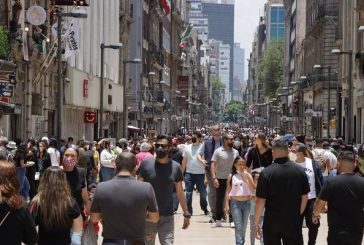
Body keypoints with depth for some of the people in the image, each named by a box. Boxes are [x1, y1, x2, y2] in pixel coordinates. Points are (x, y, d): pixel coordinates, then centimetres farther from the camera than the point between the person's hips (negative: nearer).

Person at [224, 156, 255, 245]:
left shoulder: (248, 175, 3)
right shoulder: (231, 176, 1)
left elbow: (253, 189, -8)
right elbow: (228, 191, 2)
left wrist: (247, 177, -15)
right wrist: (227, 205, -3)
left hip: (246, 203, 2)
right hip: (235, 203, -2)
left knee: (244, 226, 10)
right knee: (238, 226, -7)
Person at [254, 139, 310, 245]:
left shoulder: (266, 172, -13)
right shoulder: (300, 171, -3)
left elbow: (261, 201, -12)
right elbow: (304, 197, 3)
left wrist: (256, 223, -3)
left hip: (271, 223, -2)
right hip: (294, 222, 2)